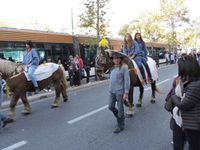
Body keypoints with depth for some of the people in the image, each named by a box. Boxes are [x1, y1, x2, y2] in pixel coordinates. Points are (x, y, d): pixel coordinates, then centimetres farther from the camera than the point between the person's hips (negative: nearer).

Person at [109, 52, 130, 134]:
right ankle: (119, 118, 39)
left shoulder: (124, 69, -12)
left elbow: (127, 81, -15)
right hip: (112, 91, 7)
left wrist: (126, 93, -19)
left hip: (120, 92, -7)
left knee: (120, 108, 3)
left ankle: (121, 126, 18)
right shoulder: (112, 69, 7)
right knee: (111, 107, 13)